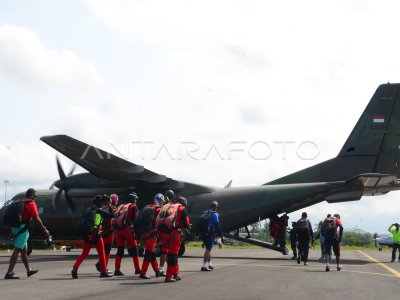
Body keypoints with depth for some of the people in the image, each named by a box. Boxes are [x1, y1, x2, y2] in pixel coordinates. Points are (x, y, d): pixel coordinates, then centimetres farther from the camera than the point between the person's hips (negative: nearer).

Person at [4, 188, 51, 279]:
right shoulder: (31, 203, -7)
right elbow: (36, 219, -13)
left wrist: (12, 231, 23)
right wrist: (44, 230, -7)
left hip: (15, 227, 9)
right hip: (22, 228, -9)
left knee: (24, 250, 20)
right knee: (17, 250, -10)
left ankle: (29, 270, 32)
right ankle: (9, 273, -14)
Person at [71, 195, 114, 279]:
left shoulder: (88, 210, 13)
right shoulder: (99, 211, -5)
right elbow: (111, 215, -4)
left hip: (87, 235, 5)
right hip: (96, 235, -5)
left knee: (84, 253, 11)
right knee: (101, 253, 7)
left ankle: (75, 268, -4)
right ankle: (103, 272, 11)